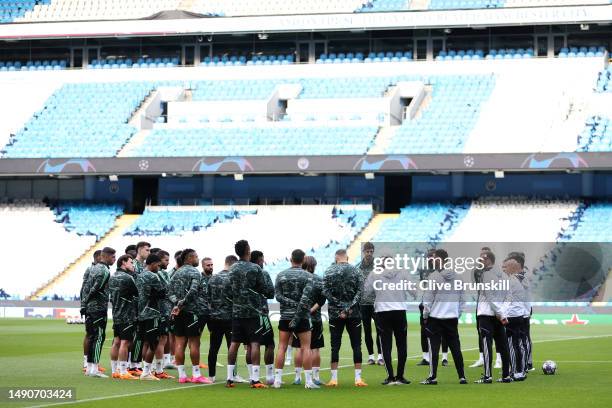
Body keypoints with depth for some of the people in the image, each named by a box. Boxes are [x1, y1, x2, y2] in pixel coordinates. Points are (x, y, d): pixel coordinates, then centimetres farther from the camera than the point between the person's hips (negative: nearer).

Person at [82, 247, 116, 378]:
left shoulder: (94, 268, 16)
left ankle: (90, 367, 15)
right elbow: (96, 289, -19)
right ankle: (94, 368, -10)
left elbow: (87, 288, 17)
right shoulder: (104, 271, -13)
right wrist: (85, 304, -9)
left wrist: (83, 305, 16)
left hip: (90, 308, 9)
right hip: (99, 308, -9)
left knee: (92, 336, 12)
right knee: (99, 337, -8)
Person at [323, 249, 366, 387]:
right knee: (356, 345, 4)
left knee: (335, 346, 4)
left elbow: (326, 292, -6)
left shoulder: (329, 272, 0)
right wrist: (350, 307, -10)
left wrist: (340, 309, -8)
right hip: (354, 314, 0)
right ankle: (358, 378, 0)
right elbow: (360, 291, -7)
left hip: (335, 314, 0)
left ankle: (334, 378, 2)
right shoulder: (356, 271, 1)